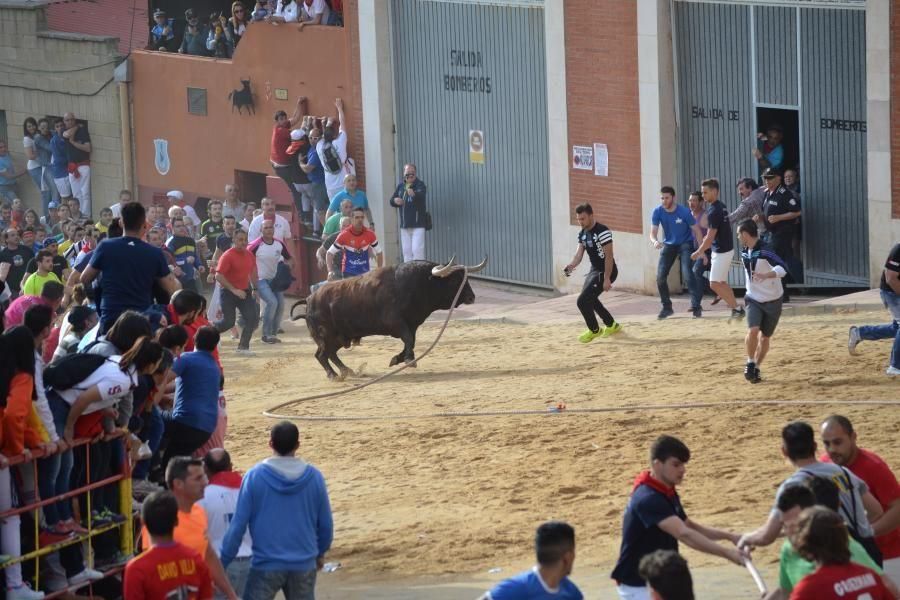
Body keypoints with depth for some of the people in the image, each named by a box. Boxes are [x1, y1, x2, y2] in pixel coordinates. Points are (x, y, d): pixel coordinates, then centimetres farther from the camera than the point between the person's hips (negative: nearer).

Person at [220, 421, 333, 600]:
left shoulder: (255, 476, -8)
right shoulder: (313, 477, -1)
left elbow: (238, 524, -7)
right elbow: (326, 523, 7)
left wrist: (222, 563, 0)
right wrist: (320, 552, 26)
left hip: (266, 564, -2)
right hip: (304, 565, 2)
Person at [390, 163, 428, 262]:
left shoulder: (420, 184, -8)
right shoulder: (401, 186, 11)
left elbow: (421, 195, -30)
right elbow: (392, 201, 18)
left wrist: (414, 194, -53)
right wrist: (395, 200, -7)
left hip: (418, 224, -6)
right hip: (404, 225, 6)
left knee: (417, 250, -14)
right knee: (406, 251, 10)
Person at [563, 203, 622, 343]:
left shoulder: (602, 232, -22)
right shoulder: (582, 234, 5)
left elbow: (609, 256, -23)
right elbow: (579, 254, 1)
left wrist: (606, 279, -26)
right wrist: (572, 265, -21)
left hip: (606, 271, -10)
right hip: (594, 269, 10)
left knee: (583, 300, -15)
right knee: (590, 299, 25)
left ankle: (594, 330, 7)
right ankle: (612, 326, 42)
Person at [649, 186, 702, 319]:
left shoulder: (684, 212, -22)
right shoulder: (657, 212, -14)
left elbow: (696, 230, -13)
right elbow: (653, 233, -17)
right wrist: (655, 241, -41)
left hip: (685, 244, -4)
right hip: (669, 245, 4)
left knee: (687, 274, -21)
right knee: (660, 276, -5)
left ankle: (696, 306, -15)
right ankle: (667, 307, 10)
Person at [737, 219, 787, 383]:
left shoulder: (765, 251, -21)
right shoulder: (744, 253, 1)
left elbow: (782, 268, -34)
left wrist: (766, 275, -51)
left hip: (772, 301, -4)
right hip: (754, 300, 4)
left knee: (765, 337, 7)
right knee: (753, 331, -19)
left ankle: (756, 368, 26)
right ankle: (750, 363, -1)